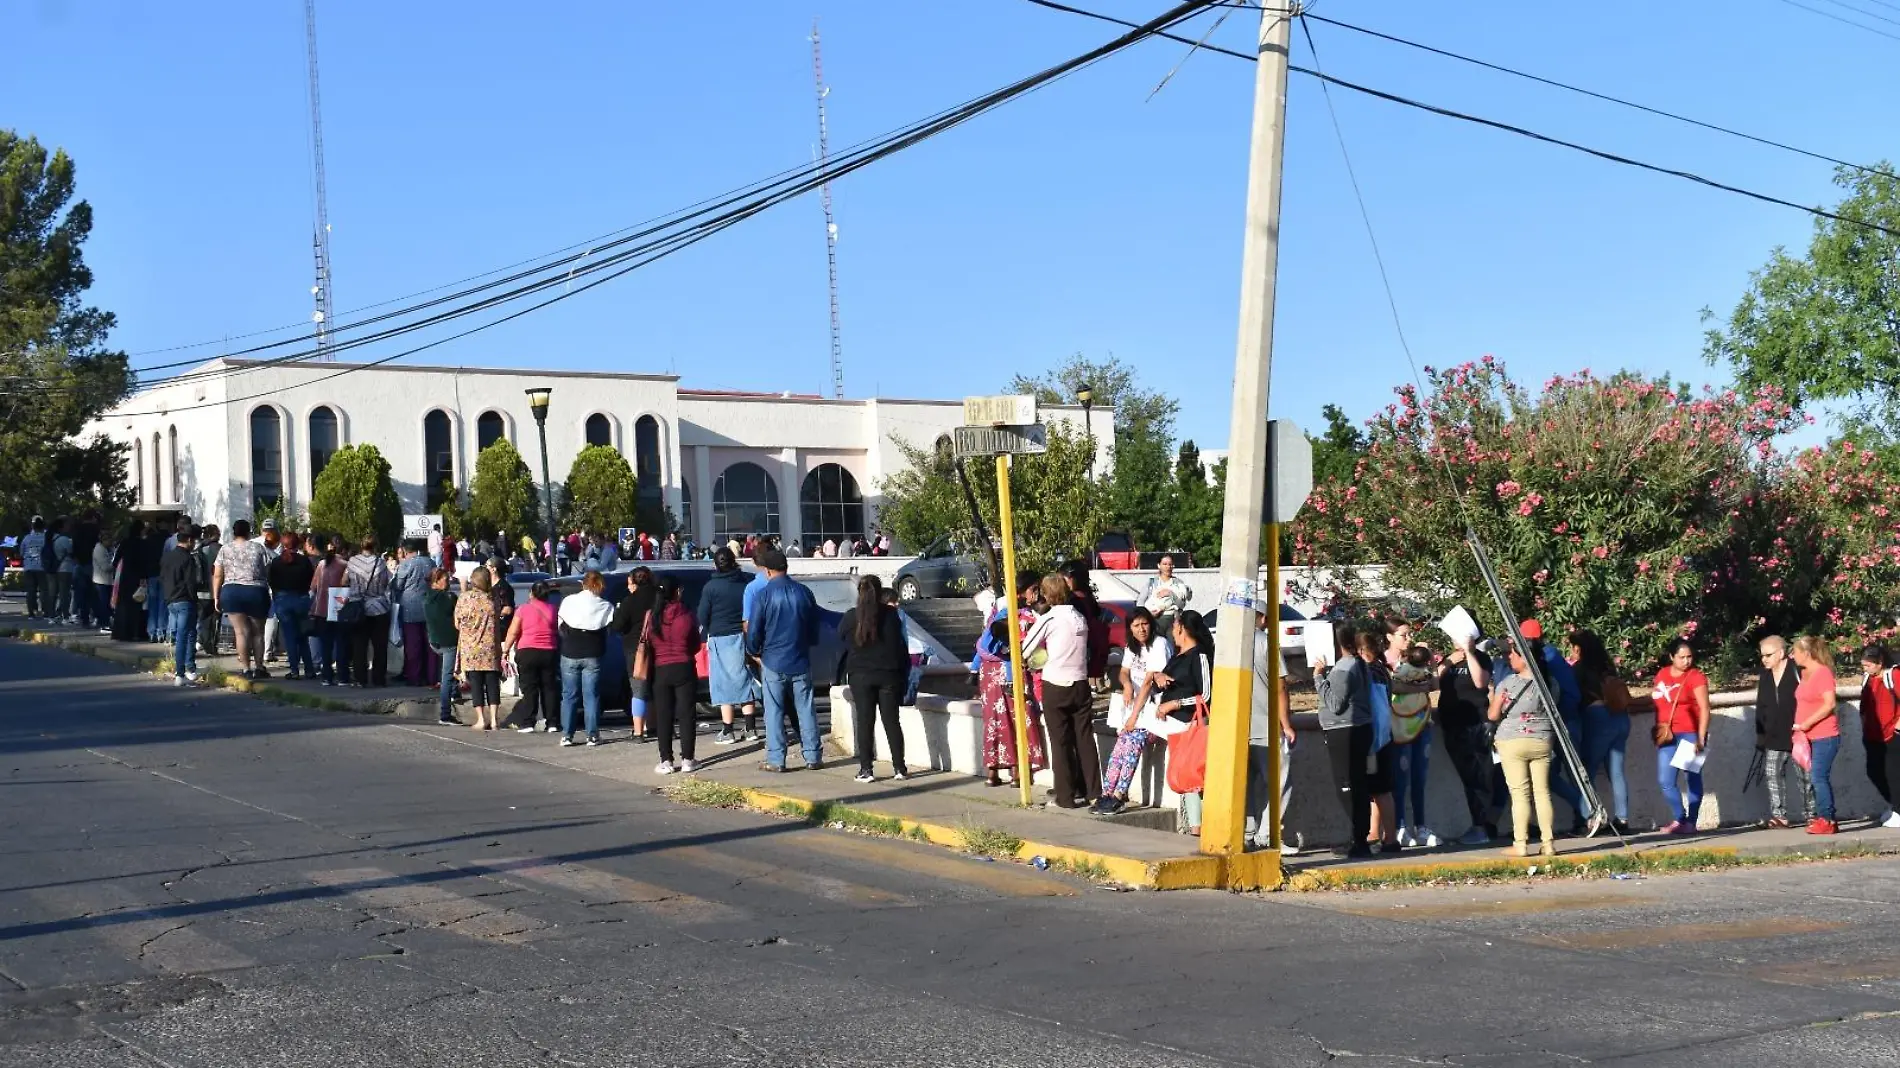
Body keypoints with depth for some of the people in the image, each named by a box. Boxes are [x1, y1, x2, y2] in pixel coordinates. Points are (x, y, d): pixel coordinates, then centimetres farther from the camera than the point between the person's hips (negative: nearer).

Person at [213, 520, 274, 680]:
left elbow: (217, 576, 2)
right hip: (257, 592, 0)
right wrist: (269, 593, 12)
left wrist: (216, 597, 6)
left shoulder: (225, 550, 6)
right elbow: (268, 573, 3)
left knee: (241, 631, -2)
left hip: (232, 591, 0)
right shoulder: (259, 548, 5)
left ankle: (245, 668, -7)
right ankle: (259, 668, 16)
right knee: (258, 632, 12)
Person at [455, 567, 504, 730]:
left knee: (476, 684, 3)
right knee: (492, 683, 6)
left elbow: (458, 623, 3)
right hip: (490, 648, 1)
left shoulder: (464, 598, -5)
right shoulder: (491, 599, 0)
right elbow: (497, 625, 5)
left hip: (470, 649, -1)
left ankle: (481, 720, 0)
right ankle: (494, 719, 2)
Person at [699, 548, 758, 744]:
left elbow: (703, 618, -6)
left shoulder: (711, 587, -10)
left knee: (725, 685, 2)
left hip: (721, 639, -3)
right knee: (746, 683, 11)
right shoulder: (748, 582, -1)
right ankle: (749, 729, 13)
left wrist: (709, 632, 12)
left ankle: (728, 732, 3)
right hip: (744, 637, 4)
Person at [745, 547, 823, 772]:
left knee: (774, 712, 2)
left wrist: (754, 652, 12)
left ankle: (776, 759, 2)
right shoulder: (804, 592, 3)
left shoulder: (763, 596, -10)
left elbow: (753, 631, -6)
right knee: (806, 709, 8)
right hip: (800, 661, 3)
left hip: (773, 663, -3)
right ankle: (813, 756, 9)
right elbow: (814, 627, 12)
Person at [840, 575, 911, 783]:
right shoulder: (891, 615, -5)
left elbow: (840, 634, 12)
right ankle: (899, 768, 8)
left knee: (864, 722, 3)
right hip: (888, 674, 1)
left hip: (860, 676, -1)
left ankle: (866, 769, 0)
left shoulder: (851, 616, -6)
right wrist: (904, 674, 7)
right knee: (892, 720, 7)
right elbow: (901, 645, -1)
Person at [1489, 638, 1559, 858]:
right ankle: (1548, 842, 8)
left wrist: (1491, 698, 15)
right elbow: (1552, 713, 10)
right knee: (1542, 792, 7)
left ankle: (1520, 844, -3)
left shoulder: (1506, 684, -10)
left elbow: (1493, 715, -4)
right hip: (1541, 741, 3)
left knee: (1520, 794, -2)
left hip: (1512, 743, -3)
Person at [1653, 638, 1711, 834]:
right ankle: (1679, 818, 16)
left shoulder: (1695, 676, -7)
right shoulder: (1661, 675, 10)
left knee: (1692, 778, 0)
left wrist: (1701, 738, -20)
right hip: (1667, 736, 5)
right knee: (1665, 781, 3)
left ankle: (1691, 822, 6)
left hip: (1689, 734, -5)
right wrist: (1658, 729, 14)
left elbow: (1704, 708, -13)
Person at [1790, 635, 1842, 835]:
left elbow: (1830, 704, -20)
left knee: (1818, 777, -11)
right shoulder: (1804, 673, 14)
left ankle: (1826, 820, -8)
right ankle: (1827, 820, 13)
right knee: (1818, 778, 9)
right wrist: (1799, 728, 10)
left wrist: (1806, 724, -18)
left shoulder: (1823, 672, -12)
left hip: (1825, 736, -9)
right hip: (1809, 737, 9)